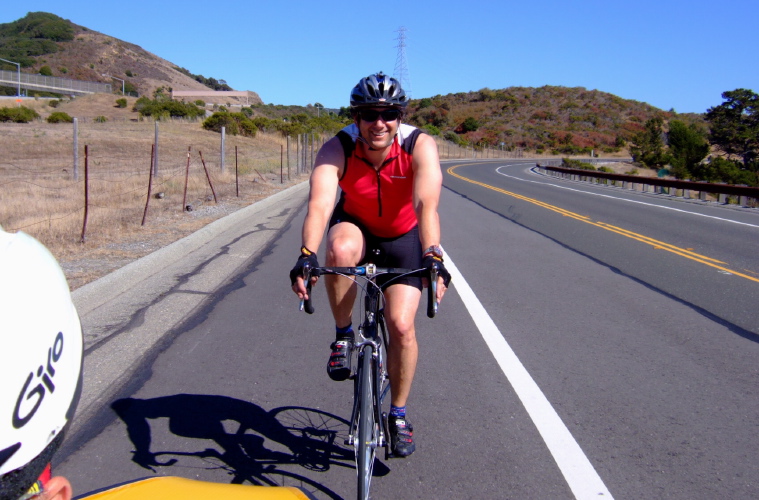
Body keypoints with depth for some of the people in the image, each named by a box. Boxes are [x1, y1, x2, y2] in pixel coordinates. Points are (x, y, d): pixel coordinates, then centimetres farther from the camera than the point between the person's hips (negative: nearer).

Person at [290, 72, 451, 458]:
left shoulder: (420, 146, -28)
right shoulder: (337, 149, -27)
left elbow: (427, 204, -42)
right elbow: (320, 204, -41)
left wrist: (433, 257, -58)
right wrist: (307, 255, -58)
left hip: (403, 237, 0)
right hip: (356, 226, 0)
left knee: (402, 325, -11)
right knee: (340, 250, -37)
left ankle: (398, 415, 14)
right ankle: (343, 335, -11)